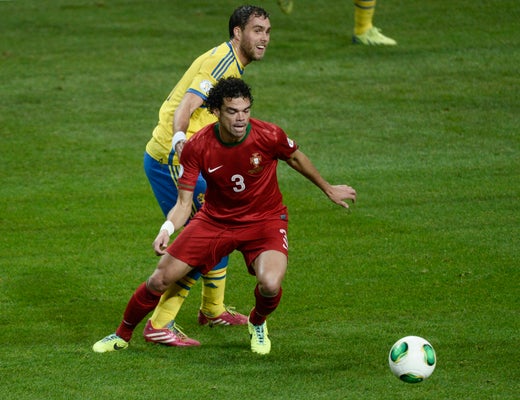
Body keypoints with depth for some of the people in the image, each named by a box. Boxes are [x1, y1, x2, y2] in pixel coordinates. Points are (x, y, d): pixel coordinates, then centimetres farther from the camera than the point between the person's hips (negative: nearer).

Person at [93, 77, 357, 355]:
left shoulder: (268, 136, -22)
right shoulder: (197, 147, -19)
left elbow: (295, 158, 2)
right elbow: (184, 202, -14)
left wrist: (328, 189, 16)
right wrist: (167, 229, -35)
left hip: (265, 219, -2)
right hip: (215, 219, 2)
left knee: (270, 284, -29)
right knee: (160, 279, -4)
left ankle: (257, 323, 10)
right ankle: (122, 336, 23)